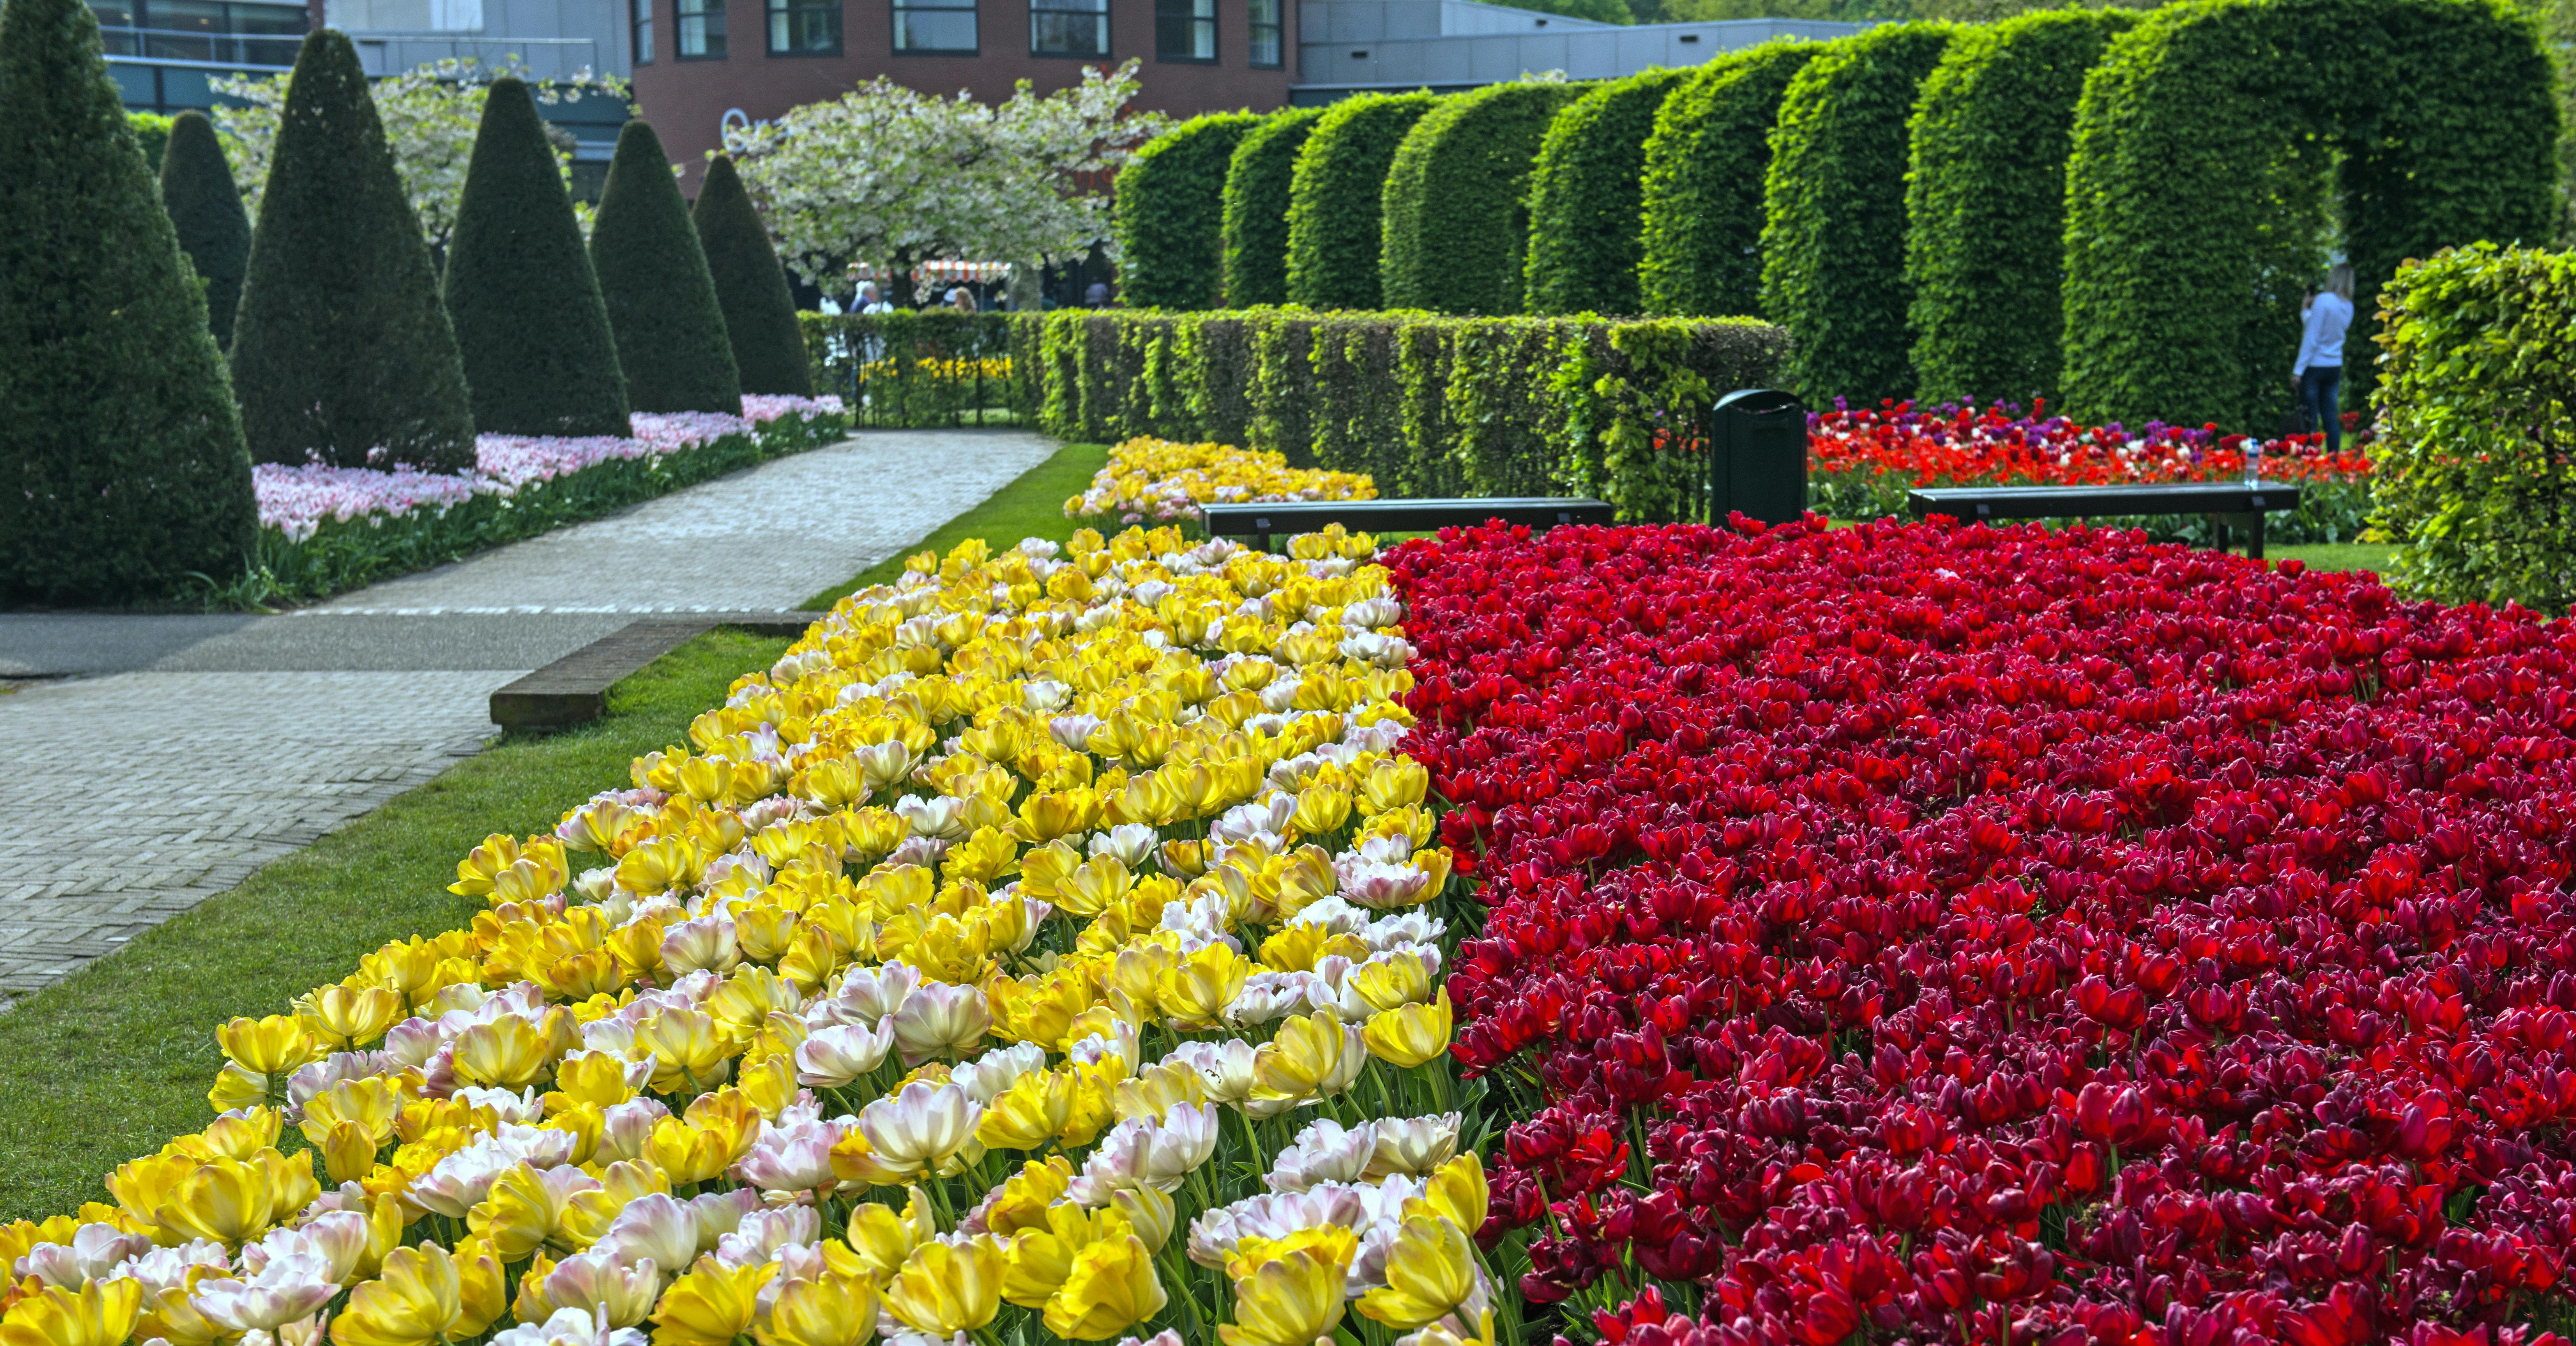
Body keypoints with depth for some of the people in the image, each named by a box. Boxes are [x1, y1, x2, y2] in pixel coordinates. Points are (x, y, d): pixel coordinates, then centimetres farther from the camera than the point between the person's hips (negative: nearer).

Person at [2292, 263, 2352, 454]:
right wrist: (2308, 310, 15)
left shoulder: (2324, 300, -14)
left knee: (2309, 417, -3)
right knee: (2331, 416, 8)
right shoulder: (2348, 307, 7)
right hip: (2335, 367, 7)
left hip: (2314, 366, -7)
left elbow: (2311, 338, -15)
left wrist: (2298, 370, -13)